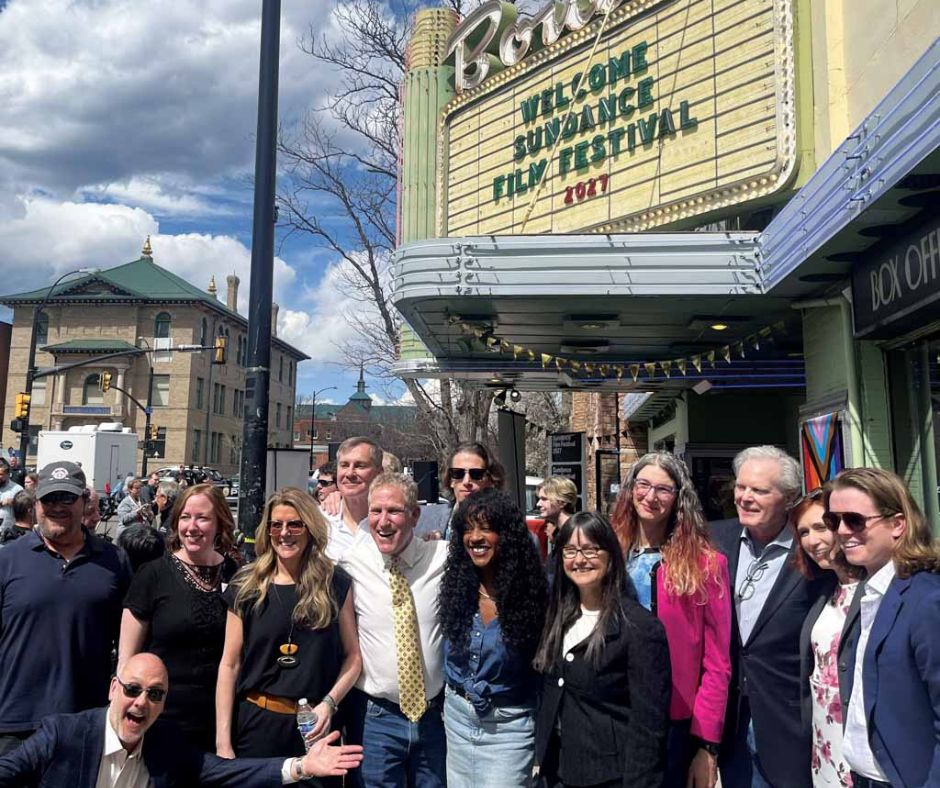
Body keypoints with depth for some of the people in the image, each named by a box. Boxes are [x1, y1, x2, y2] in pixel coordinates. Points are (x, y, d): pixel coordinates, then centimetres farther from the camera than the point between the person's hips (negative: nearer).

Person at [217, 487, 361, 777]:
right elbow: (230, 664, -1)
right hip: (257, 722, 0)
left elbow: (353, 657, 2)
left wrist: (329, 702, -13)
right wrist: (223, 742, -5)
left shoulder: (335, 584, -1)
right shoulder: (246, 588, -1)